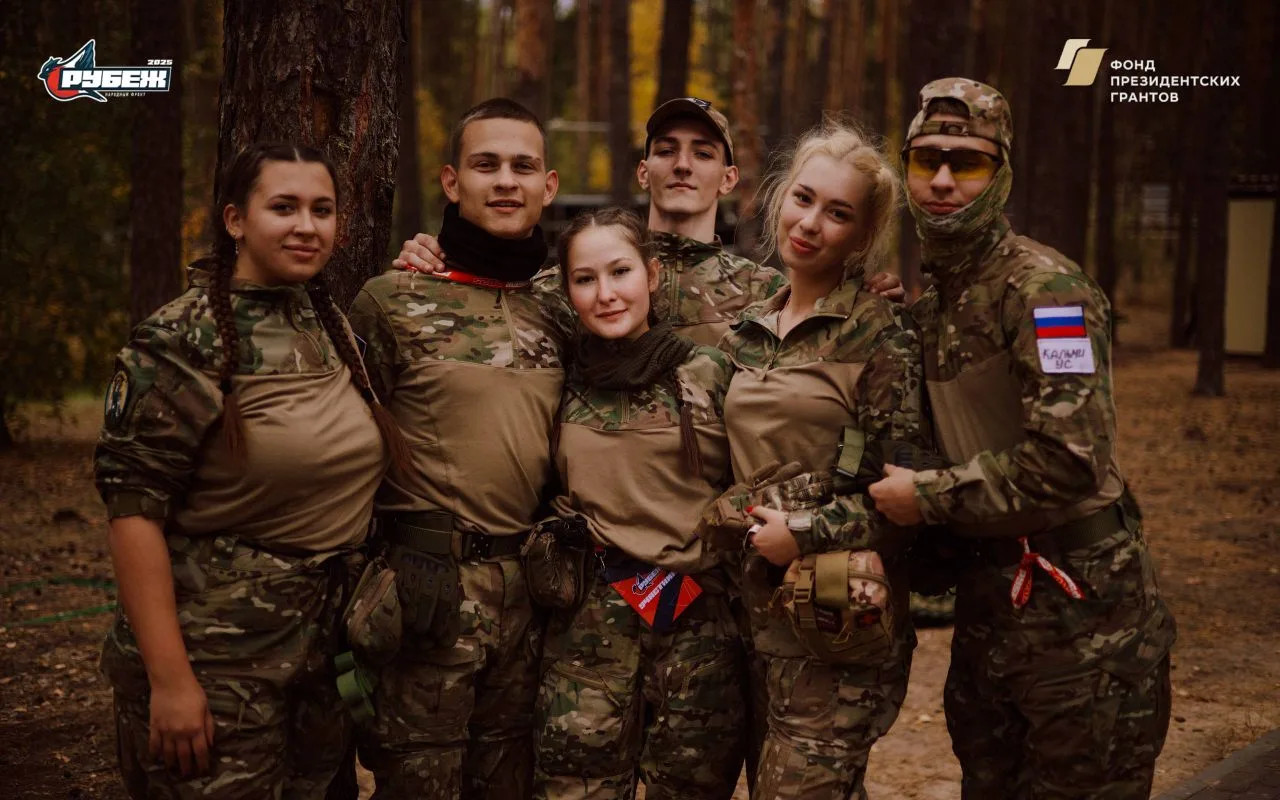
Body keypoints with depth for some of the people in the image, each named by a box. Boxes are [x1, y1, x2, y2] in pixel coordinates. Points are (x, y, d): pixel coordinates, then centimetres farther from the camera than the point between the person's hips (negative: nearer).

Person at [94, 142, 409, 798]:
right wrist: (169, 679, -21)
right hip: (216, 655, -6)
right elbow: (133, 509, -17)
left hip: (328, 652, 7)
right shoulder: (181, 340, -13)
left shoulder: (335, 325, 8)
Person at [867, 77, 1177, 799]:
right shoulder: (936, 300, 11)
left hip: (1079, 610, -8)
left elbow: (1070, 458, -26)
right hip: (991, 597, 9)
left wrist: (929, 497, -17)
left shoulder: (1044, 287, -17)